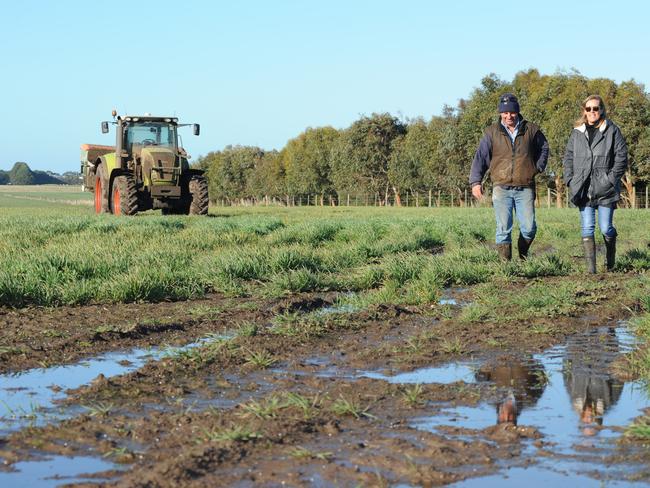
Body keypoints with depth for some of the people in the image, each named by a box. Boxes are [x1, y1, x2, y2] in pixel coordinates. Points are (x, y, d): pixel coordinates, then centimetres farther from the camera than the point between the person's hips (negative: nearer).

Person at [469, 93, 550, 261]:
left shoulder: (531, 130, 8)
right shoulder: (492, 132, 5)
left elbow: (544, 148, 25)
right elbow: (480, 157, 3)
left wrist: (539, 167, 12)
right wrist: (475, 181, -6)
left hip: (525, 188, 1)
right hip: (502, 188, -1)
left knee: (529, 228, -2)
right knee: (503, 229, -5)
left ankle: (523, 257, 23)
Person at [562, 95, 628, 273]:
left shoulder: (612, 130, 3)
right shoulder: (577, 133, 12)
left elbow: (621, 157, 1)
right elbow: (568, 158, 15)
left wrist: (611, 179, -8)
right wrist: (570, 180, 3)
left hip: (605, 189, -2)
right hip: (584, 189, 2)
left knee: (606, 228, 0)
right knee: (587, 229, -2)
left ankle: (610, 260, 27)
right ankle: (591, 267, 0)